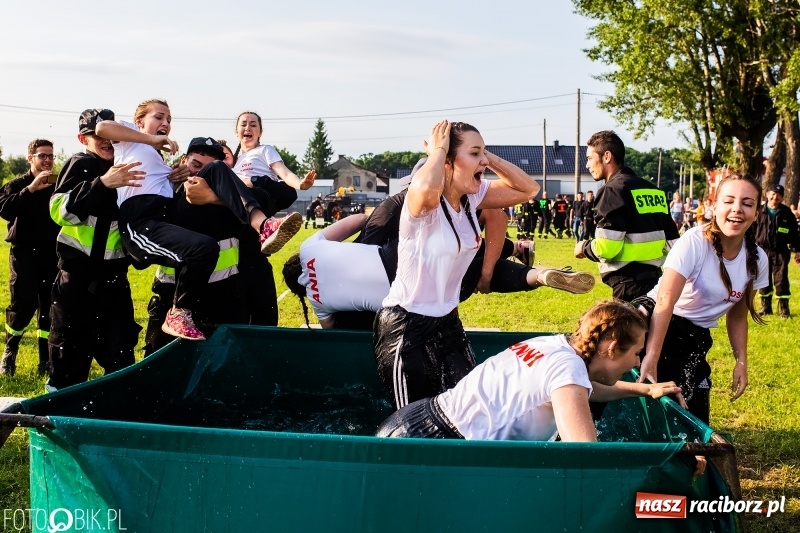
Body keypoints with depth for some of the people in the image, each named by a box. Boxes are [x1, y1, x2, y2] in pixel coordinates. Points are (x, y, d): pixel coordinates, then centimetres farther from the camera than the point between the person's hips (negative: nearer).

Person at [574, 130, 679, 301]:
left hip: (629, 284, -9)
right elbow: (671, 241, 16)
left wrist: (583, 248, 0)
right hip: (654, 280, 9)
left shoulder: (614, 190, -11)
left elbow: (606, 248, -19)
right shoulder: (652, 190, 15)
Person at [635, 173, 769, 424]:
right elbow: (665, 301, -30)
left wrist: (741, 362, 4)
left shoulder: (757, 260, -5)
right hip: (657, 322, -5)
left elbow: (737, 316, 9)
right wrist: (652, 357, -38)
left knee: (694, 417, 3)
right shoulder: (694, 242, -22)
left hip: (696, 338, 5)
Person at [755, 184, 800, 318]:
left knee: (781, 281, -4)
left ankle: (784, 309, 4)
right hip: (762, 250, 1)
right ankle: (765, 307, 18)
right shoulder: (759, 212, 2)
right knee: (764, 281, 8)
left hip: (780, 251, -1)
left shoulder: (786, 213, 1)